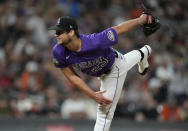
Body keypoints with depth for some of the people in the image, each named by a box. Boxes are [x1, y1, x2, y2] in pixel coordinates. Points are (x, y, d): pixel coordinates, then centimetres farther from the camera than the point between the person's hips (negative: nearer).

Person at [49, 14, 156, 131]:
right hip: (101, 73, 5)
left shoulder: (94, 42, -45)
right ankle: (141, 54, 67)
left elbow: (118, 29, -32)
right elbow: (72, 76, -19)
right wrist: (93, 95, -23)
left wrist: (140, 20, -19)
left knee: (104, 111, -5)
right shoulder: (58, 52, -31)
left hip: (115, 69, -5)